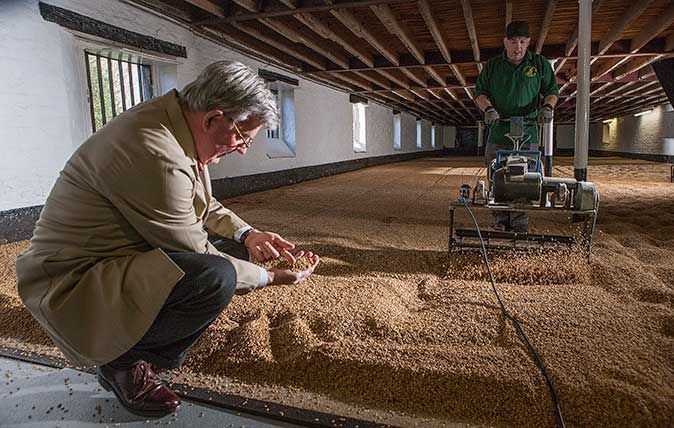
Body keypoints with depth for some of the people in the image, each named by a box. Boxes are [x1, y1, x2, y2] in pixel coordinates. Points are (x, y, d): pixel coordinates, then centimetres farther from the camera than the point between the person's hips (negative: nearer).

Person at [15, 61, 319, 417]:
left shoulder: (172, 119, 1)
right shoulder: (155, 155, -30)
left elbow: (202, 204, 16)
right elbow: (198, 257, -21)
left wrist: (246, 234, 3)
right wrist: (269, 277, -10)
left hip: (117, 258, 10)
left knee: (231, 249, 11)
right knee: (217, 277, -31)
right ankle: (121, 363, -3)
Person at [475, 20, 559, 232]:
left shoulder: (540, 64, 11)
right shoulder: (492, 66, 12)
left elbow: (552, 90, 14)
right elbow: (480, 92, 10)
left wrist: (548, 106, -8)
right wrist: (488, 108, -10)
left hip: (527, 134, -1)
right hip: (498, 131, 1)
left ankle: (520, 225, 2)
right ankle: (500, 221, 11)